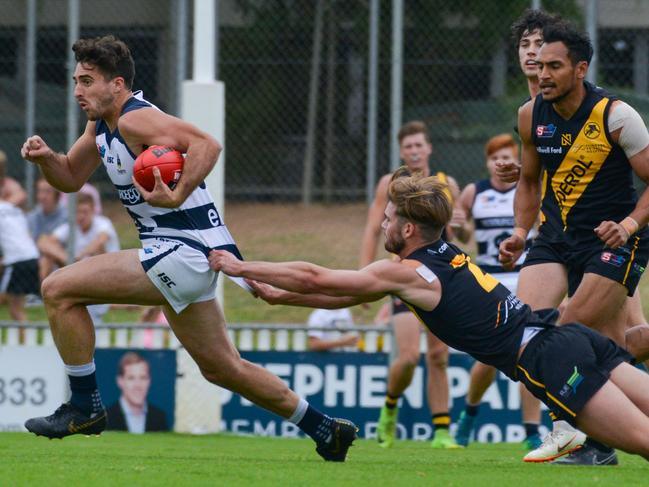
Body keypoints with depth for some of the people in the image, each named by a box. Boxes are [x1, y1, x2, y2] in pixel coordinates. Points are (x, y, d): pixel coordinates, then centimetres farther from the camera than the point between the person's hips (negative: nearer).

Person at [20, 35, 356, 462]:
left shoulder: (135, 119, -17)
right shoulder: (102, 125, 13)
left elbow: (207, 144, -29)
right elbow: (70, 178, 22)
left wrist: (176, 197, -35)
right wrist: (45, 157, 3)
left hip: (184, 250, -11)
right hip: (190, 255, 11)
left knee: (59, 290, -13)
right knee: (222, 368, 18)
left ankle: (84, 407, -5)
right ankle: (326, 431, 26)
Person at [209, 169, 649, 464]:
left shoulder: (409, 273, -4)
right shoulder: (444, 256, 21)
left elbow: (315, 278, 3)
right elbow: (346, 295, 30)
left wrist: (240, 267, 13)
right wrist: (280, 296, 30)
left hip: (548, 359, -8)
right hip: (571, 337, 8)